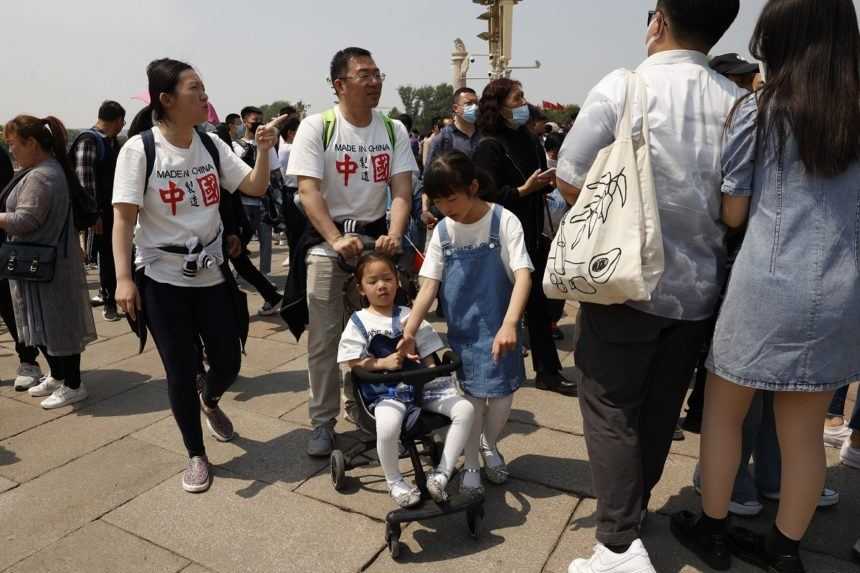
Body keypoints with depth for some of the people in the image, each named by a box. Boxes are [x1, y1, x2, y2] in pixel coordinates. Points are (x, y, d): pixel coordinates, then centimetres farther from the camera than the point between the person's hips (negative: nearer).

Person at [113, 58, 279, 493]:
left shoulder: (211, 144, 2)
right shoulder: (139, 148, -11)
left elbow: (255, 188, 1)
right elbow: (123, 218, -12)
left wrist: (264, 150, -15)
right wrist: (123, 278, -19)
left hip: (212, 273, 4)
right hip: (162, 278, -4)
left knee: (228, 363, 9)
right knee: (181, 371, 4)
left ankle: (209, 400, 47)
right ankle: (196, 456, 26)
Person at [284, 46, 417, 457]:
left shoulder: (393, 130, 4)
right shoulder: (316, 127, -6)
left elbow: (402, 191, -2)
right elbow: (308, 192, -13)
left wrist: (394, 235, -19)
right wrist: (337, 240, -25)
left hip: (377, 236, 3)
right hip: (326, 241, -3)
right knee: (325, 338, 1)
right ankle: (322, 421, 16)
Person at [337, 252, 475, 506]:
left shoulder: (409, 316, 12)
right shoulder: (358, 322, 5)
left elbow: (427, 356, 13)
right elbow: (353, 363, -1)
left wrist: (435, 372, -6)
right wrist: (383, 363, -15)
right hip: (385, 391, -3)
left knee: (465, 409, -18)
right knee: (388, 426, -35)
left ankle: (441, 475, -6)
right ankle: (394, 482, -2)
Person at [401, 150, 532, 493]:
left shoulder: (503, 221, -11)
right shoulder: (442, 231, 0)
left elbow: (523, 275, -19)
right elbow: (428, 286, -3)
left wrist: (509, 324, -33)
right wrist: (409, 330, -15)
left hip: (499, 329, -1)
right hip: (461, 331, 2)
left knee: (502, 395, 5)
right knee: (473, 396, 3)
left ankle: (490, 445, 36)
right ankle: (470, 463, 26)